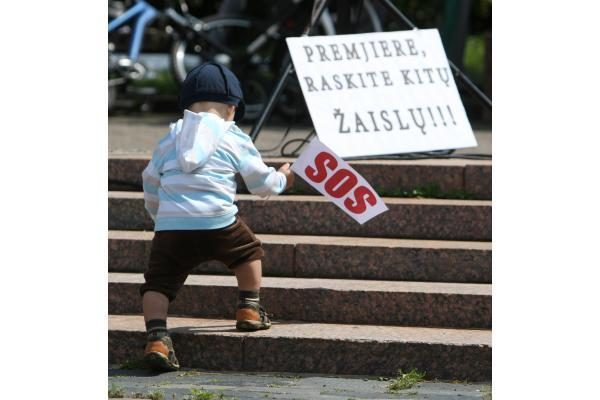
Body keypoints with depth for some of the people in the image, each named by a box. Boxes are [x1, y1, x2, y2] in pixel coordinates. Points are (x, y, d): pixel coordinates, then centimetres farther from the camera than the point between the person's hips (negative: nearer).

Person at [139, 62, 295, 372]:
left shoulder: (171, 137, 21)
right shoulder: (235, 139, 11)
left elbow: (150, 180, 26)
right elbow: (261, 183, 15)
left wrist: (157, 214, 43)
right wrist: (282, 179, 38)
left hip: (170, 224, 1)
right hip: (217, 221, -1)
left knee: (158, 282, 0)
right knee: (249, 252, 27)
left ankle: (156, 337, -21)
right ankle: (249, 309, 33)